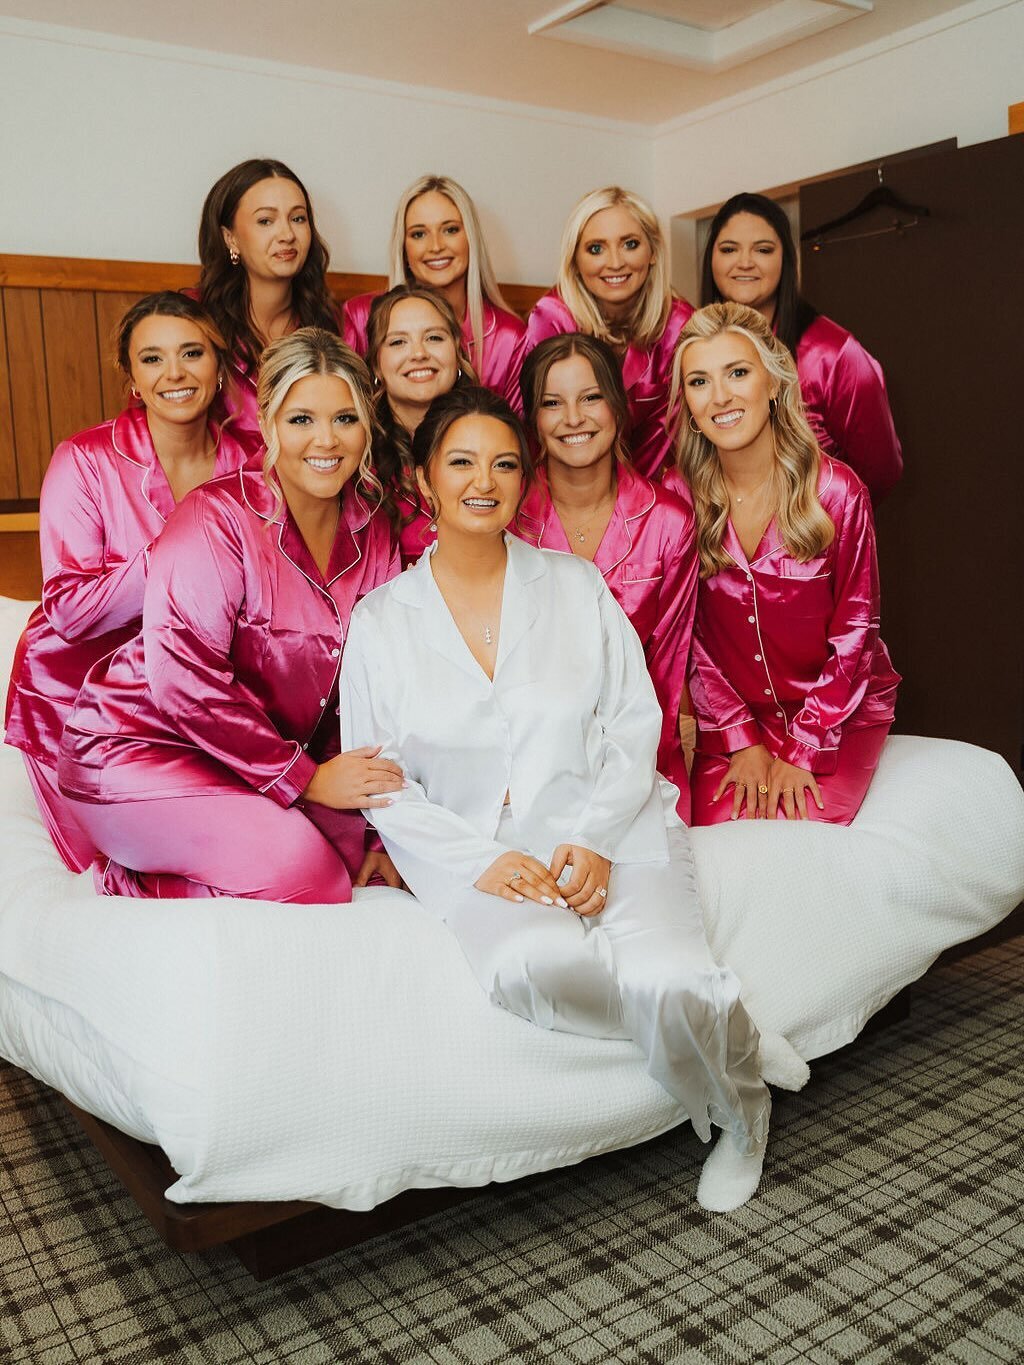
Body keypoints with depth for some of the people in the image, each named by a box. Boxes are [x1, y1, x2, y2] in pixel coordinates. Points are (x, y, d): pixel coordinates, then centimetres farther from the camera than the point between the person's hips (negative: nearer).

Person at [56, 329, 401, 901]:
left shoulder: (372, 536, 2)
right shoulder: (217, 519, -17)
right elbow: (183, 677, -23)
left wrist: (380, 827, -6)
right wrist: (305, 776, -21)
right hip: (142, 747, -7)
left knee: (354, 844, -17)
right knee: (304, 871, -25)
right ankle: (132, 888, -1)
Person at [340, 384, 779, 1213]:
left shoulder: (576, 585, 11)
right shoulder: (381, 620, 8)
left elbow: (636, 724, 5)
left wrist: (596, 838, -12)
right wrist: (482, 861, -12)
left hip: (611, 831, 1)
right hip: (481, 854, 0)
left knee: (666, 981, -27)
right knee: (537, 965, -34)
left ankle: (741, 1111, 7)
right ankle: (711, 1024, -6)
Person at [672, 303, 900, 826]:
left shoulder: (837, 491, -14)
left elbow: (854, 633, -8)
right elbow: (690, 636, -2)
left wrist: (803, 751, -12)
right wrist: (742, 739, -9)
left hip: (839, 709, -1)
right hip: (732, 713, 2)